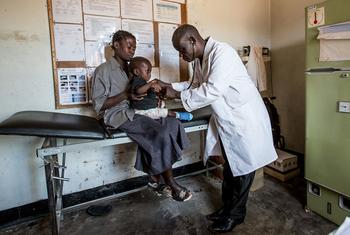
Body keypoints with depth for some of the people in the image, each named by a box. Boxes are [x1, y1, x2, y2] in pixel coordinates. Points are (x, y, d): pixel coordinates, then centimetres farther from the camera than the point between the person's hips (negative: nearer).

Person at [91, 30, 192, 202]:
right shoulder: (103, 70, -2)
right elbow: (98, 105, -9)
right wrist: (126, 95, -19)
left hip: (136, 111, 7)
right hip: (118, 115, -7)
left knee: (172, 123, -19)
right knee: (161, 133, -28)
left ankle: (155, 172, -11)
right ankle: (172, 186, -14)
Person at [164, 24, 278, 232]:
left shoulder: (222, 52, -22)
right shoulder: (199, 59, 4)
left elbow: (212, 91, -30)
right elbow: (196, 85, 13)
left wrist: (177, 95, -21)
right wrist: (171, 86, -1)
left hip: (244, 117, -8)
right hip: (226, 119, 9)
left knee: (243, 167, 6)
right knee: (230, 165, 18)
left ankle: (235, 215, 22)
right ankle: (227, 207, 34)